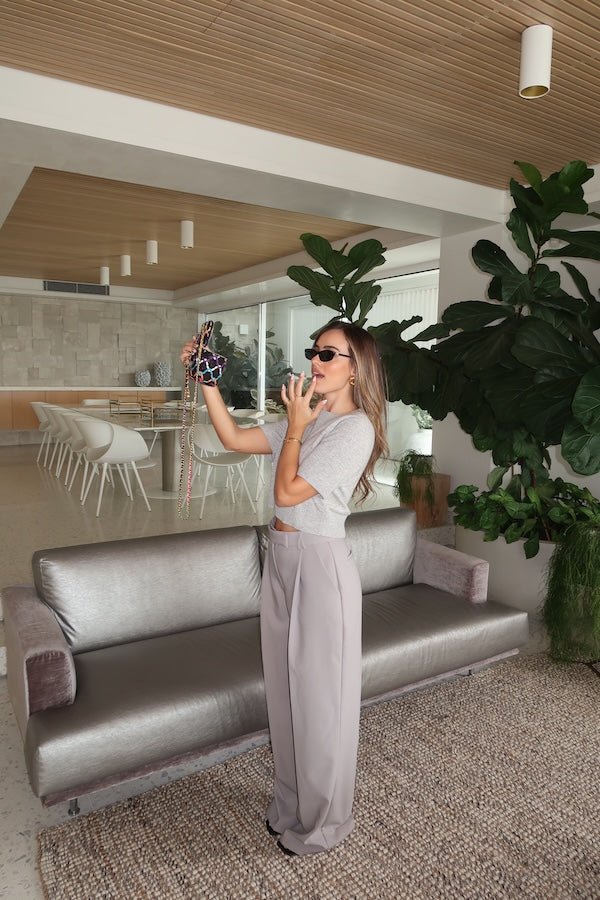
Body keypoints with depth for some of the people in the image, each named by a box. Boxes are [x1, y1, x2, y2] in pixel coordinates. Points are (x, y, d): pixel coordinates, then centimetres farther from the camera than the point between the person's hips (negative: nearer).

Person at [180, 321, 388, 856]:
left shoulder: (355, 428, -15)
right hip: (282, 558, 8)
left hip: (320, 565, -8)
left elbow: (287, 492, -19)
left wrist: (294, 427, -10)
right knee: (286, 689, 20)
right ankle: (293, 804, 41)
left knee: (320, 696, 8)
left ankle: (323, 822, 31)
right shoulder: (309, 420, 10)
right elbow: (234, 439, 8)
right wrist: (208, 383, 1)